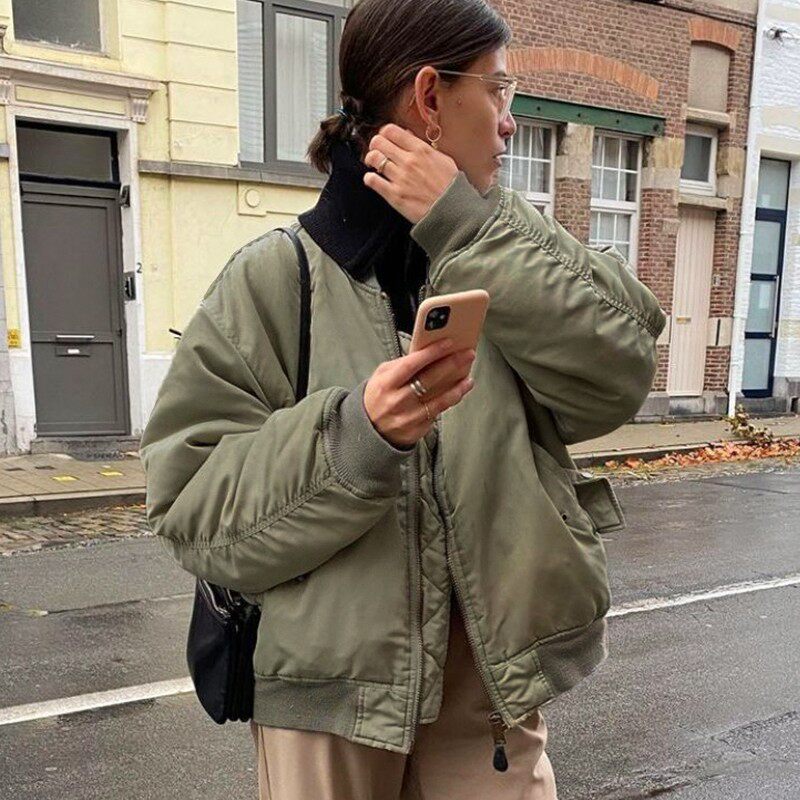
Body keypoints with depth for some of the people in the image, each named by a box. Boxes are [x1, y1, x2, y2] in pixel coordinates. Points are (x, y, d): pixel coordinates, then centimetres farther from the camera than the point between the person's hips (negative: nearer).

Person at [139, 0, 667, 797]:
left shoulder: (514, 241, 2)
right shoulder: (277, 274, -9)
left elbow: (615, 379, -12)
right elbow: (195, 507, -11)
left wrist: (469, 232, -16)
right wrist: (354, 434, -27)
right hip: (331, 681, -2)